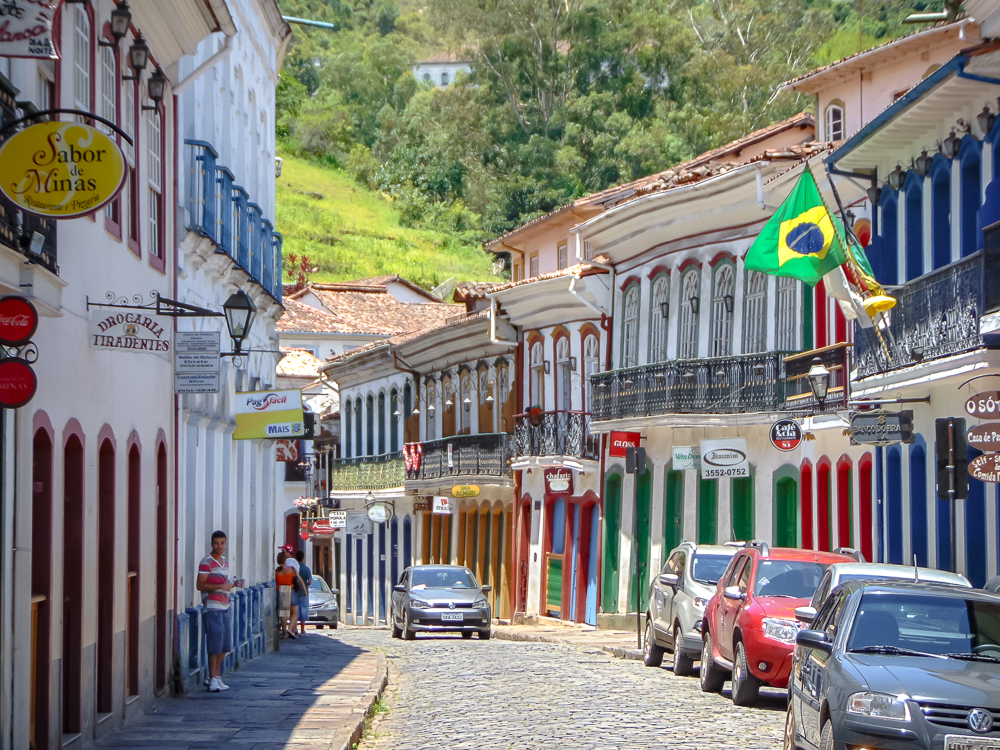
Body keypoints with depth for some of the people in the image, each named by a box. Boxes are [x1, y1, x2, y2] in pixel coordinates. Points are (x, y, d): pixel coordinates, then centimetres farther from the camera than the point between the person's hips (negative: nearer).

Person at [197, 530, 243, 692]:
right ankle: (213, 679, -2)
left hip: (225, 607, 8)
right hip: (213, 607, -8)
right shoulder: (206, 563, -9)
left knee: (225, 645, 10)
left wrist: (234, 584, 8)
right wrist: (221, 586, -23)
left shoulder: (225, 562, 17)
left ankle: (216, 676, 22)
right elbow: (200, 585, -15)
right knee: (215, 645, -8)